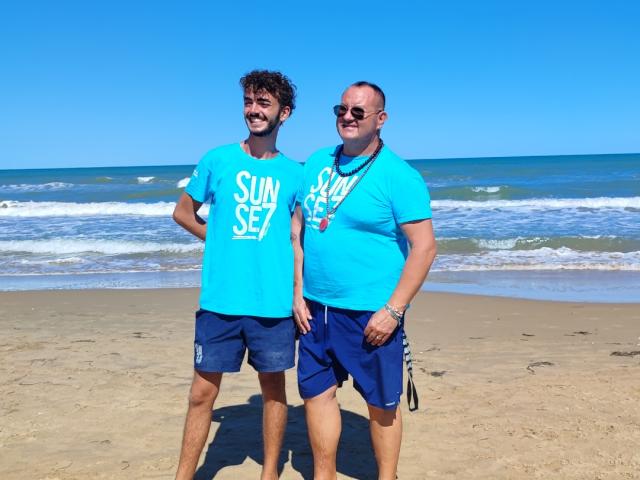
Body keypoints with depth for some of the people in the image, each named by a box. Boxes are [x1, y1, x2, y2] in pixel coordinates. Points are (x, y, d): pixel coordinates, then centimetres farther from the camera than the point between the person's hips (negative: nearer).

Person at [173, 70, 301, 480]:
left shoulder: (293, 174, 3)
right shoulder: (217, 161, 2)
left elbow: (298, 240, 6)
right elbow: (183, 212, 14)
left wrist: (300, 297, -2)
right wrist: (225, 242, 5)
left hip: (274, 304, 1)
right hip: (220, 301, 0)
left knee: (273, 386, 11)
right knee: (203, 391, 6)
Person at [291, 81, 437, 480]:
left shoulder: (399, 175, -11)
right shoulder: (317, 163, 7)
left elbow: (425, 246, -14)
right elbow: (299, 228, 12)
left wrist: (393, 310, -17)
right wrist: (298, 293, 6)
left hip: (371, 312, -5)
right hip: (316, 309, 6)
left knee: (381, 403, 9)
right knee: (317, 392, 14)